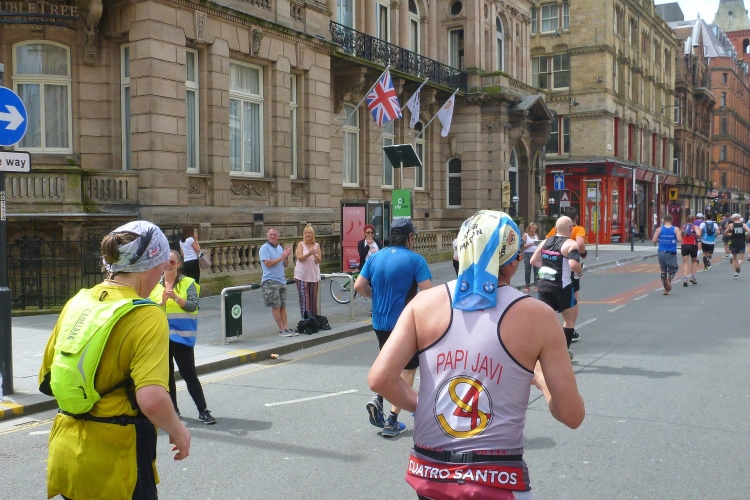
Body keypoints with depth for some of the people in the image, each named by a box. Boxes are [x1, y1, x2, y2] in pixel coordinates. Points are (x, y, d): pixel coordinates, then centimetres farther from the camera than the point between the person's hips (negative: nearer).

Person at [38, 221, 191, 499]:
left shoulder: (78, 302, 2)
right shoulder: (147, 316, -17)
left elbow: (46, 381, 10)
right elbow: (152, 400, -28)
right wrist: (178, 432, -11)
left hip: (66, 449, 6)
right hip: (114, 459, -6)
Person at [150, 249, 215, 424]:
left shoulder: (188, 282, -3)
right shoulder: (155, 284, 6)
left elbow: (193, 306, -13)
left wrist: (176, 297, -26)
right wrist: (162, 302, -17)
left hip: (182, 335, -4)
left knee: (189, 374, -5)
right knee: (166, 374, 13)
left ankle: (203, 411, 1)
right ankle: (172, 408, 26)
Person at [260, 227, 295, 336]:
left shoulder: (280, 248, 16)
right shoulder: (264, 248, -6)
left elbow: (285, 265, 17)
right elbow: (268, 263, -18)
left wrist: (287, 256, -3)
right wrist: (282, 257, -14)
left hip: (281, 280, 7)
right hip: (270, 281, -7)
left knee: (283, 306, 7)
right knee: (276, 306, -5)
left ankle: (286, 327, 9)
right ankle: (281, 329, -1)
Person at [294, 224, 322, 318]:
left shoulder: (316, 245, 7)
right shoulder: (301, 244, 1)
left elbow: (319, 260, 2)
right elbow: (300, 258, -12)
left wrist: (315, 255, -20)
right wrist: (309, 254, -28)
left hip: (314, 275, 3)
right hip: (302, 276, -3)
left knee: (313, 298, 6)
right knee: (304, 298, -7)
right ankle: (305, 318, -7)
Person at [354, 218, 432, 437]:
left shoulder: (375, 257, 3)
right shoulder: (415, 260, -12)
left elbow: (359, 286, 0)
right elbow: (427, 292, -18)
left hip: (380, 323, 5)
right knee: (407, 370, 10)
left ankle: (378, 398, 1)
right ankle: (392, 422, 8)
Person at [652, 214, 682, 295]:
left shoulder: (659, 229, 0)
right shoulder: (676, 229, -3)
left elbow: (654, 240, -5)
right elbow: (679, 240, -13)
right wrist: (680, 234, 8)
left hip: (661, 253, 2)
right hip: (671, 253, -2)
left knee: (663, 271, 12)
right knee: (673, 269, 12)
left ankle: (666, 289, 12)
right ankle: (669, 280, -20)